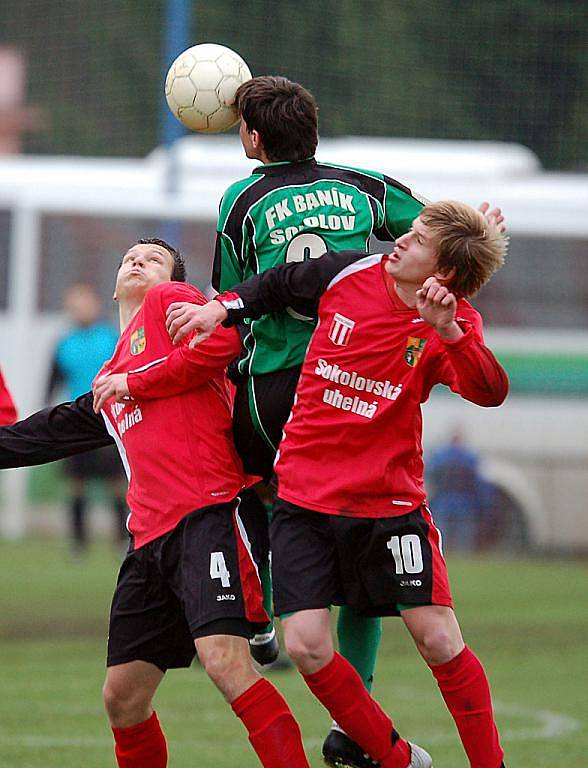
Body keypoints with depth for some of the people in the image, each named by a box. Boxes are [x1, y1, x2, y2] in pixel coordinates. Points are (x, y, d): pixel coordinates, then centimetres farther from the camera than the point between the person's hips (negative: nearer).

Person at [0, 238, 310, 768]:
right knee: (122, 698, 6)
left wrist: (136, 385, -1)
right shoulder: (109, 383, 29)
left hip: (207, 515, -8)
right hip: (151, 538, 8)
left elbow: (223, 343, -9)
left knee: (225, 662, -24)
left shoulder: (171, 301, 10)